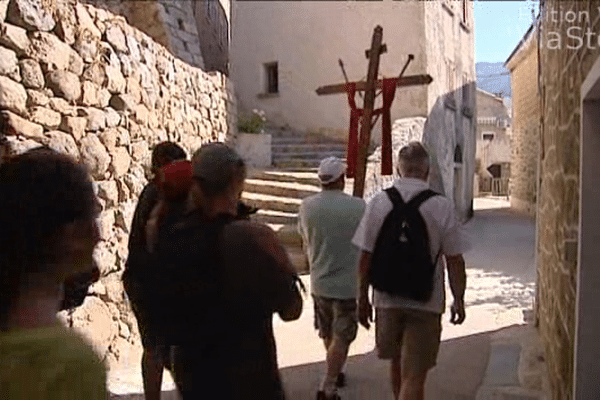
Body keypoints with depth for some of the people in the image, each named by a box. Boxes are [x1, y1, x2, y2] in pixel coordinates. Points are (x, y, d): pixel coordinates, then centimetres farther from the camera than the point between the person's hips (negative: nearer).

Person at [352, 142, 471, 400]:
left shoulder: (378, 203, -4)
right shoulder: (442, 206, -9)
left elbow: (365, 257, -2)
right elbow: (454, 260, -6)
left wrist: (363, 297, 8)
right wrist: (459, 300, 6)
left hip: (387, 299, 3)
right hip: (426, 302, -2)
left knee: (397, 363, 24)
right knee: (414, 376, 3)